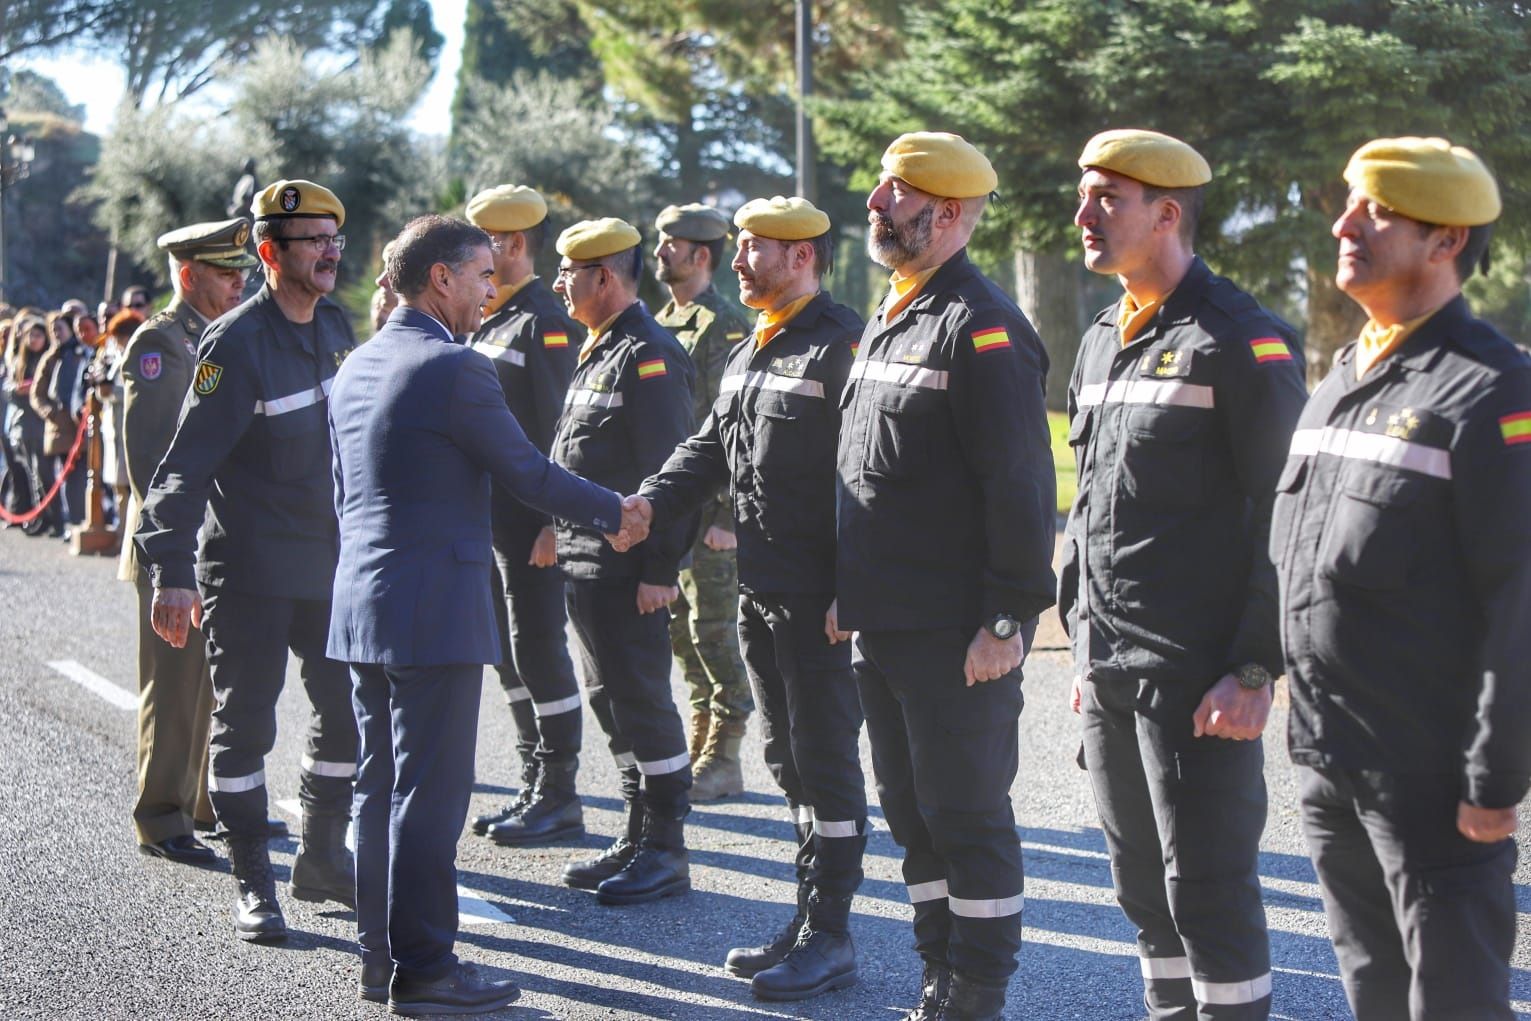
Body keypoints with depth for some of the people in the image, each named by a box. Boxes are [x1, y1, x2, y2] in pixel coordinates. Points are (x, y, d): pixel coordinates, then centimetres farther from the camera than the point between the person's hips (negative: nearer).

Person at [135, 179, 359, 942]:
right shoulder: (236, 343, -16)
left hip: (327, 561, 7)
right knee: (244, 725, 1)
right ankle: (253, 886, 10)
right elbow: (188, 462, -18)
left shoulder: (335, 327, 6)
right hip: (246, 571, -7)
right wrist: (171, 572, -25)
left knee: (348, 715, 11)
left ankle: (322, 858, 27)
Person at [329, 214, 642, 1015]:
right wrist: (614, 513, 5)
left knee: (379, 785, 13)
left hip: (361, 607, 9)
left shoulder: (356, 368, 13)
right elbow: (528, 474, -9)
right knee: (430, 792, -4)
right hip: (435, 611, -9)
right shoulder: (453, 369, -14)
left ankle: (380, 954, 20)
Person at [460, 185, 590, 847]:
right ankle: (534, 787, 22)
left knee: (539, 652, -4)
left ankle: (559, 798, 4)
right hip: (485, 518, 9)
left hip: (530, 523, -9)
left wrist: (554, 524, -21)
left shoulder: (548, 322, -13)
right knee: (508, 654, 13)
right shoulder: (486, 319, 15)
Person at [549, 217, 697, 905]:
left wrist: (658, 568, -21)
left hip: (626, 570, -10)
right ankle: (638, 838, 23)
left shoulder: (648, 356, -14)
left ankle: (667, 853, 3)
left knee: (643, 704, -4)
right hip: (583, 563, 10)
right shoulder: (596, 352, 17)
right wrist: (560, 533, 20)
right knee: (610, 702, 14)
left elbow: (668, 469, -19)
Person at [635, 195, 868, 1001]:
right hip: (759, 593, 9)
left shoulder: (841, 344, -13)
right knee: (790, 759, 15)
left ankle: (829, 936, 5)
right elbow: (709, 448, 19)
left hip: (819, 598, -9)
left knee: (825, 760, -2)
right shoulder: (748, 354, 16)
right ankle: (810, 922, 24)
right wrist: (648, 505, 1)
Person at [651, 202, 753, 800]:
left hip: (706, 506, -8)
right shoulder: (660, 324, 16)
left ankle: (722, 759, 4)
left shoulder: (726, 327, -10)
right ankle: (700, 746, 21)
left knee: (712, 629, -3)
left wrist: (727, 515, -19)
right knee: (680, 628, 12)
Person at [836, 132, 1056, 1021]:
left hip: (957, 635, -9)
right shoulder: (887, 323, 16)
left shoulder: (982, 329, -14)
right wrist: (850, 594, 21)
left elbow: (1021, 486, -19)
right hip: (883, 627, 9)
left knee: (967, 815, -1)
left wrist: (1008, 617, -21)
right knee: (911, 809, 16)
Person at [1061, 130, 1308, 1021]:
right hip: (1110, 674, 8)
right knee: (1143, 884, 14)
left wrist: (1254, 670, -17)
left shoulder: (1240, 340, -11)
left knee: (1208, 889, -3)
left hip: (1198, 679, -8)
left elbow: (1284, 515, -14)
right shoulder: (1104, 340, 15)